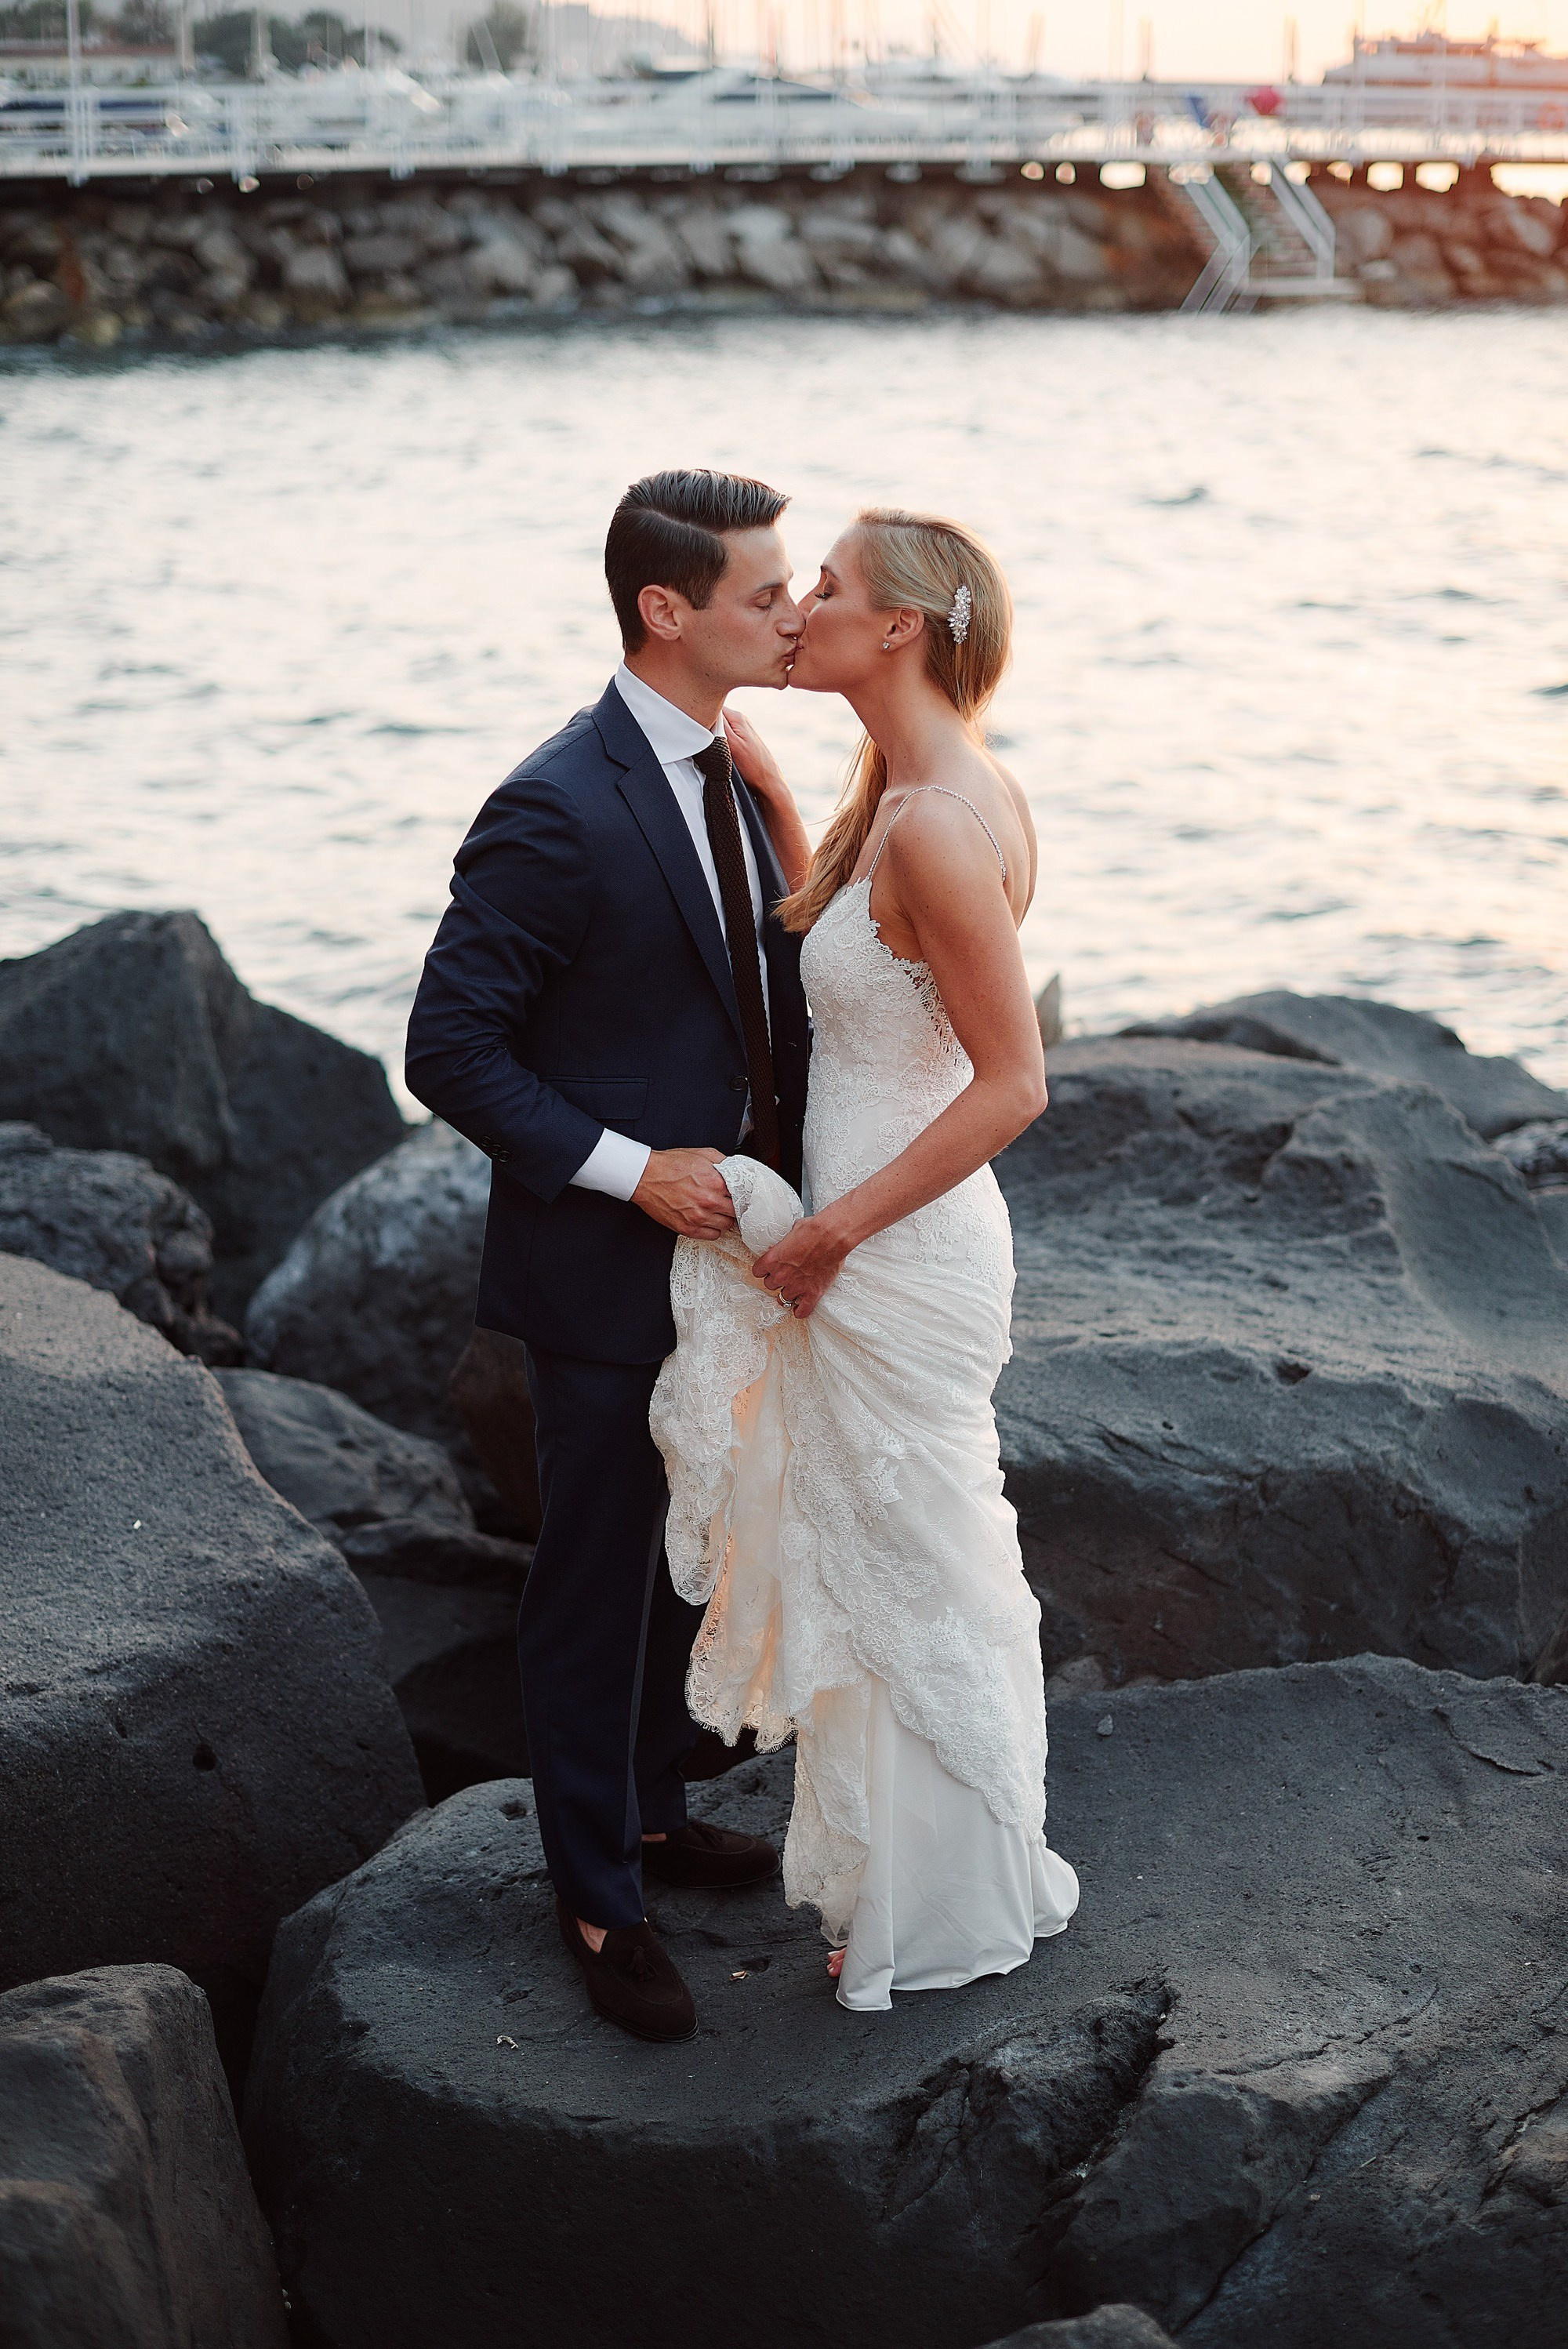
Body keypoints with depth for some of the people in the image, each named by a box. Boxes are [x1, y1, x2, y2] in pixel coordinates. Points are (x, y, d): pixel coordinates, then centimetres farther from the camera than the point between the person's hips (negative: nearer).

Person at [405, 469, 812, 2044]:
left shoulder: (723, 767, 4)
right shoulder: (557, 811, -23)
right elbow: (452, 1050, -20)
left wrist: (780, 1170, 5)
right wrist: (631, 1170, -22)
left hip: (722, 1248, 8)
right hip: (605, 1267, -8)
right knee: (596, 1586, 7)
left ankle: (649, 1812, 42)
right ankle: (598, 1898, 23)